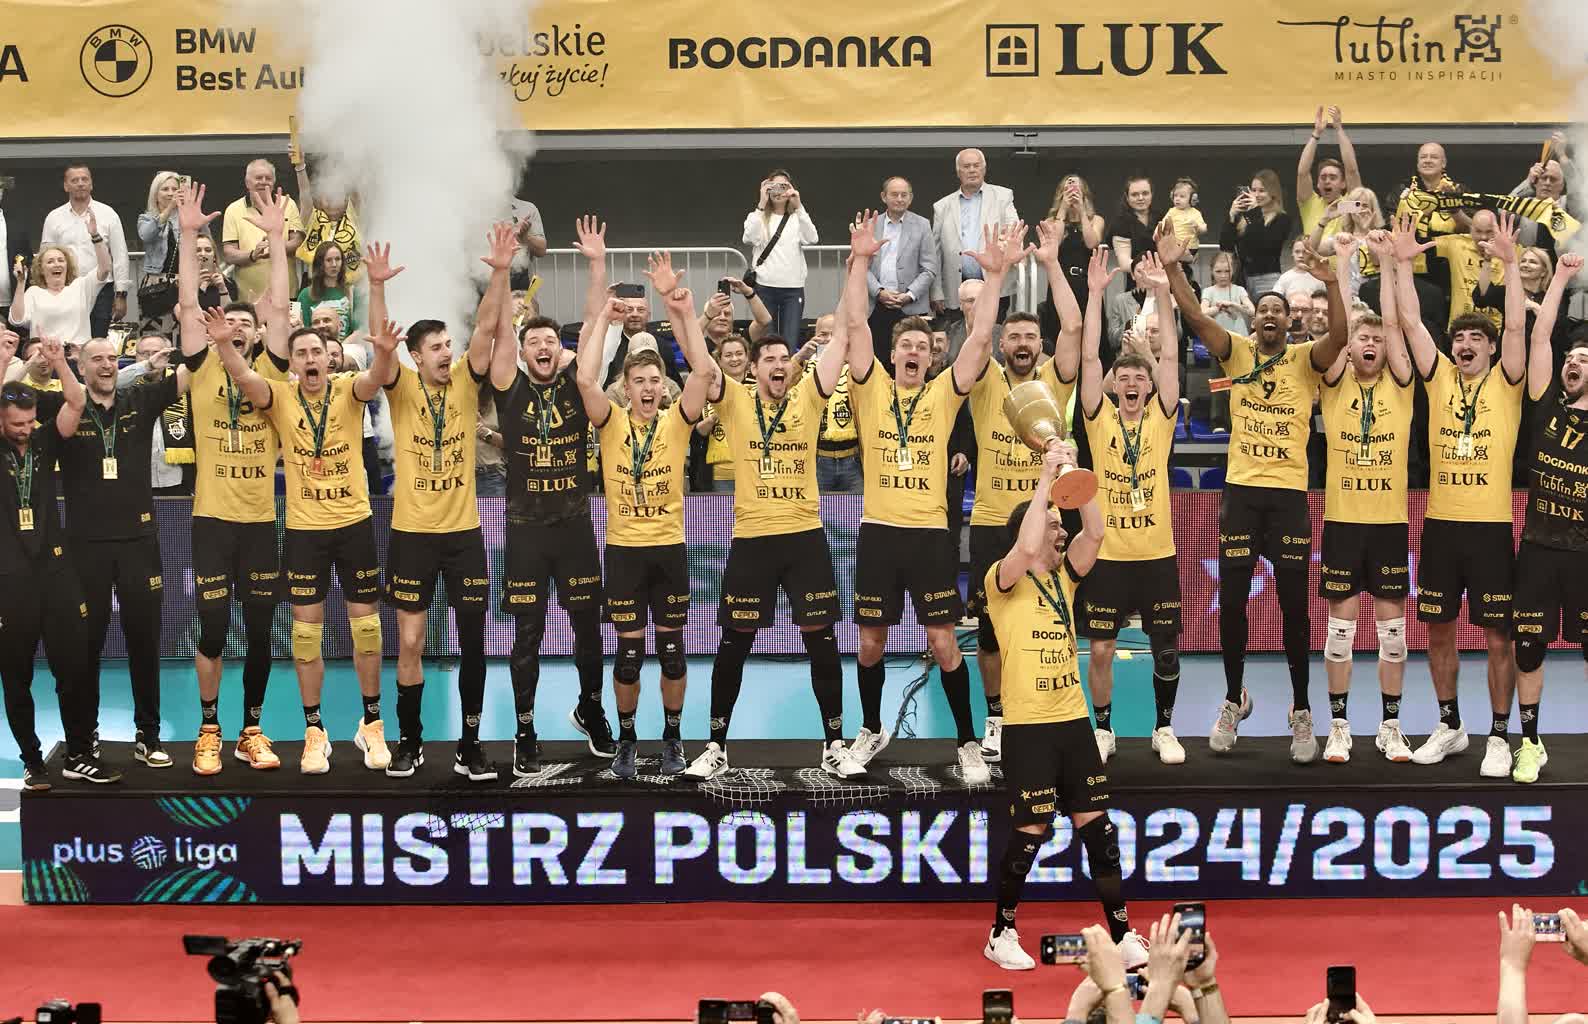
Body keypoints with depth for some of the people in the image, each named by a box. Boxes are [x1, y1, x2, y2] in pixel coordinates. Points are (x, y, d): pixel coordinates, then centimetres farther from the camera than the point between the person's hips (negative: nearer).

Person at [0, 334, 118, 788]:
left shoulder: (44, 442, 5)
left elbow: (75, 405, -8)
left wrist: (58, 362, -21)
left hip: (54, 567, 2)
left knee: (75, 668, 3)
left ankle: (80, 755, 14)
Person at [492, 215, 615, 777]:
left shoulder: (576, 385, 2)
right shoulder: (510, 389, -1)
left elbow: (595, 325, -6)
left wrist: (598, 265, -15)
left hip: (574, 523, 1)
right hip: (526, 527, -1)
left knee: (588, 626, 11)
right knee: (528, 634, 2)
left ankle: (591, 710, 32)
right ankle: (525, 732, 11)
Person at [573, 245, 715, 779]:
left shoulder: (676, 421, 0)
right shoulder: (612, 421, -2)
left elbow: (705, 373, -14)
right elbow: (585, 378, -18)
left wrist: (684, 312, -19)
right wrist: (601, 318, -15)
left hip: (669, 548, 1)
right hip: (624, 549, -1)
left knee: (671, 650, 7)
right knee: (629, 653, 2)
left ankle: (672, 737, 22)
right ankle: (626, 740, 17)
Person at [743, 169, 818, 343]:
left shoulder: (798, 217, 11)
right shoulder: (758, 216, 8)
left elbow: (812, 239, -9)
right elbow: (749, 238, -13)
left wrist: (798, 206, -13)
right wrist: (761, 205, -16)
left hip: (793, 288, 1)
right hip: (765, 287, -1)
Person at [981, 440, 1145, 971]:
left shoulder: (1063, 578, 12)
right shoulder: (1003, 580, -5)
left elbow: (1094, 534, -4)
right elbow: (1026, 548, -27)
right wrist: (1046, 477, -24)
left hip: (1073, 720, 6)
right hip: (1028, 727, -5)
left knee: (1098, 828, 3)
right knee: (1031, 832, -2)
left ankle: (1122, 936, 8)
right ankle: (1001, 934, 16)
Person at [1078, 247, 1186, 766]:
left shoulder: (1160, 419, 3)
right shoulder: (1100, 418, 1)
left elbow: (1170, 357, -6)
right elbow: (1089, 357, -7)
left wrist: (1162, 293, -15)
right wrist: (1095, 293, -14)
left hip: (1157, 553, 1)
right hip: (1107, 554, -1)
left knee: (1166, 647, 5)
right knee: (1100, 649, 2)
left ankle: (1164, 728, 22)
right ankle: (1103, 728, 19)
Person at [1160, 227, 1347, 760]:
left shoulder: (1305, 359, 3)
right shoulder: (1237, 353, 6)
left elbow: (1339, 337, -17)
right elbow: (1195, 318, -6)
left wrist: (1332, 285, -31)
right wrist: (1173, 269, -19)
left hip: (1289, 493, -1)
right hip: (1240, 490, 1)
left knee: (1294, 605, 1)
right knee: (1231, 602, 4)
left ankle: (1301, 712, 12)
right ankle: (1234, 700, 22)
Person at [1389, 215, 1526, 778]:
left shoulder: (1505, 383, 2)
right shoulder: (1439, 378, 8)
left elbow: (1515, 327, -11)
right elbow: (1410, 322, 1)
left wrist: (1511, 262, -15)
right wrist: (1404, 263, -5)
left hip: (1491, 525, -3)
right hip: (1440, 524, 3)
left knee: (1497, 634, 1)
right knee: (1438, 629, 9)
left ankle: (1499, 736, 9)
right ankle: (1449, 726, 24)